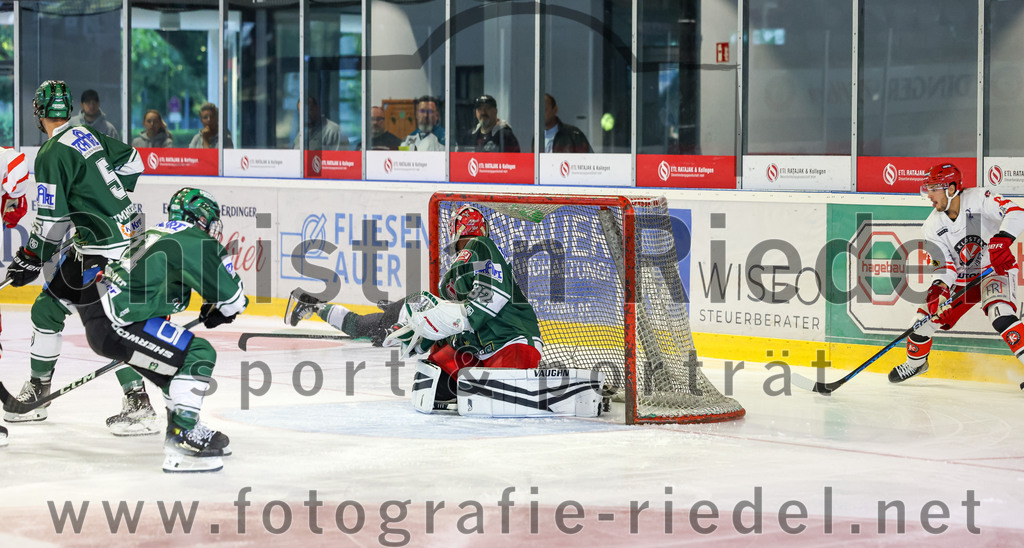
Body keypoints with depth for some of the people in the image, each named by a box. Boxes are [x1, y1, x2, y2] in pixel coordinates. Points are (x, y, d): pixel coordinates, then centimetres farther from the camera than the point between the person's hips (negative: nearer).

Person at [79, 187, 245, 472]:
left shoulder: (157, 234, 19)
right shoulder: (196, 242, -9)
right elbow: (234, 298, -6)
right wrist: (217, 313, 14)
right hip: (113, 324, -10)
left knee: (180, 358, 22)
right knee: (199, 355, -9)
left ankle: (183, 429, 34)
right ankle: (182, 438, -12)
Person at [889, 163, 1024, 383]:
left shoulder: (978, 199, -20)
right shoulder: (932, 226, -7)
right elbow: (945, 265, -11)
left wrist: (1001, 240, -47)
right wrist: (939, 288, -32)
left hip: (995, 269, -5)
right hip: (962, 278, 5)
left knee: (999, 313, -34)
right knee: (925, 318, 1)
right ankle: (916, 362, 28)